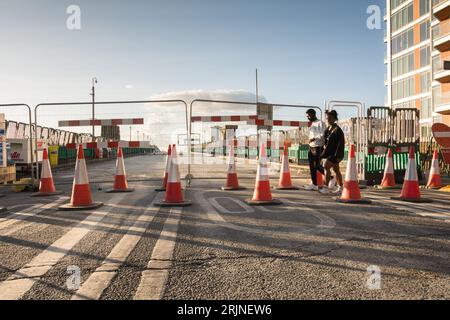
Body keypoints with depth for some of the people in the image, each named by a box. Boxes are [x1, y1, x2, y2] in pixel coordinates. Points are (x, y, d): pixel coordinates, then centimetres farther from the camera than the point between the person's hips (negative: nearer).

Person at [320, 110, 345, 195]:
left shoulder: (338, 130, -14)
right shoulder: (328, 129, 10)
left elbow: (341, 143, -18)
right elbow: (326, 141, 18)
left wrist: (337, 155, -23)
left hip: (335, 153, -9)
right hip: (330, 152, 9)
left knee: (327, 167, -15)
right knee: (336, 170, 12)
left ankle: (327, 187, -11)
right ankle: (340, 188, 20)